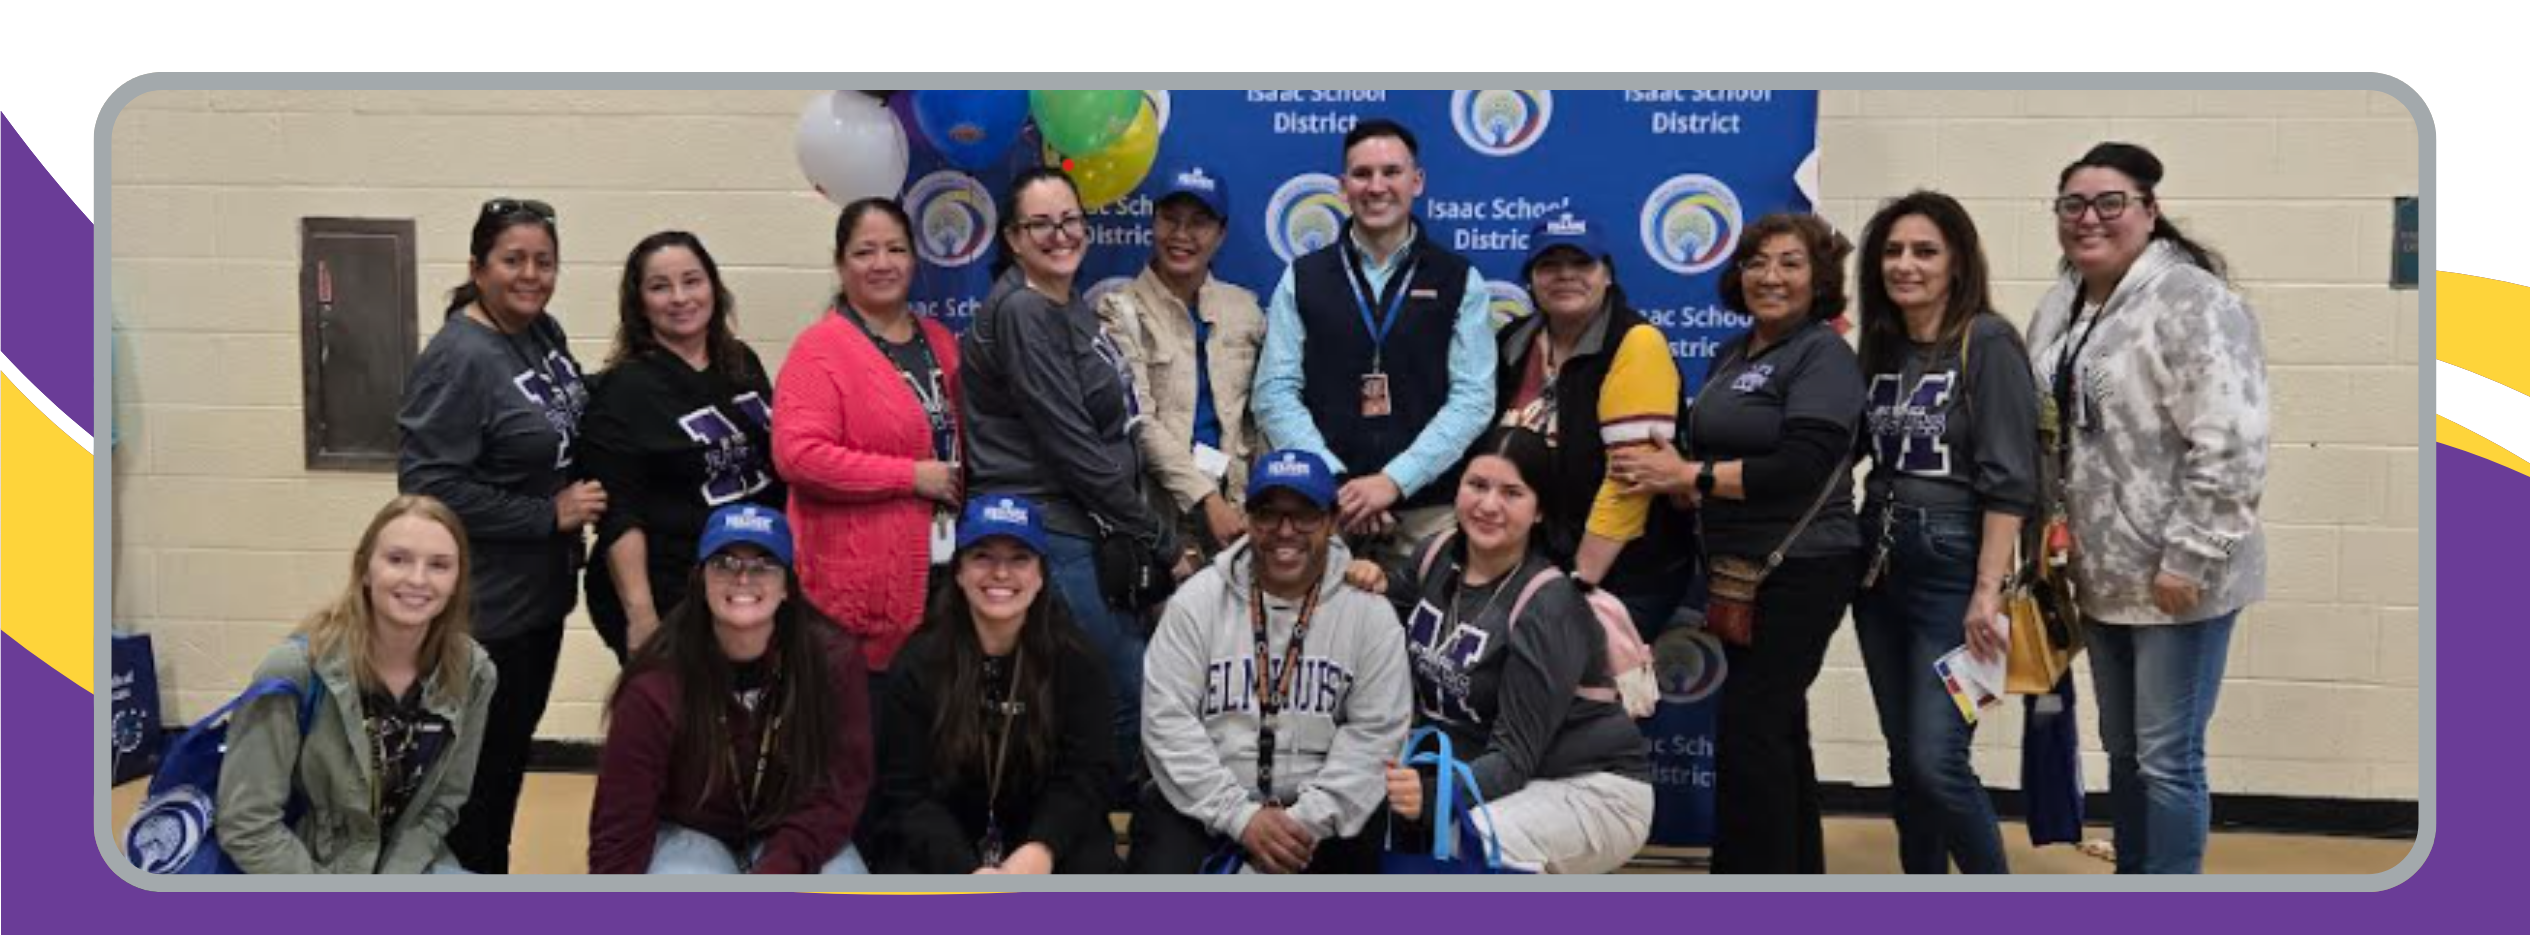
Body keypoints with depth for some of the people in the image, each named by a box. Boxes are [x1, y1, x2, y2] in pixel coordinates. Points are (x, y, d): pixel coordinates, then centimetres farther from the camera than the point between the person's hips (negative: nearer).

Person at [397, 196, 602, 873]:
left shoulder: (545, 333, 4)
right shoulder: (459, 357, -19)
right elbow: (427, 485, -23)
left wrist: (577, 497, 2)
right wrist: (549, 515, -19)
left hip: (541, 592, 8)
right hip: (483, 607, -8)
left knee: (512, 752, 20)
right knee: (477, 767, 4)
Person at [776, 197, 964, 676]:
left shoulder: (939, 340, 16)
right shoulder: (821, 347, -6)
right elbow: (797, 454, -18)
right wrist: (912, 476, -16)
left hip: (948, 569, 6)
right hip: (862, 585, -6)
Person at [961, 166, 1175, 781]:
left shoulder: (1072, 309, 16)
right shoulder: (1021, 312, -12)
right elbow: (1072, 447, -16)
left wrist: (1144, 534, 9)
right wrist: (1161, 542, -11)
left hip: (1089, 532, 9)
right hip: (1046, 532, -9)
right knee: (1130, 695, -8)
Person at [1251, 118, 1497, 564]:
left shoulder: (1460, 281, 5)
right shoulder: (1301, 279, 7)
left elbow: (1473, 398, -3)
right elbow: (1275, 394, 0)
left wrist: (1394, 481, -13)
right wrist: (1335, 482, -12)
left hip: (1429, 508, 0)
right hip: (1322, 505, 1)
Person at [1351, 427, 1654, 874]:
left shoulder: (1548, 606, -21)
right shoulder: (1437, 556, -2)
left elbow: (1515, 755, -25)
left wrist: (1432, 792, -42)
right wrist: (1371, 583, -10)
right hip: (1481, 778, 7)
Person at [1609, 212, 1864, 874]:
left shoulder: (1824, 354, -10)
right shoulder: (1732, 355, 13)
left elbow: (1802, 466, -22)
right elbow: (1709, 450, 16)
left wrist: (1689, 475, -18)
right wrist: (1668, 477, -7)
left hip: (1798, 570, -8)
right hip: (1739, 569, 8)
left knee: (1749, 733, -8)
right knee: (1778, 729, 17)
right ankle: (1799, 874, 29)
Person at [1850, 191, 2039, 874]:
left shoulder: (1988, 343, -10)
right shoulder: (1880, 346, 9)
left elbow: (2008, 480, -15)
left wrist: (1988, 592, -19)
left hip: (1952, 568, -6)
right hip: (1880, 566, 7)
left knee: (1936, 762, -9)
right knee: (1903, 759, 11)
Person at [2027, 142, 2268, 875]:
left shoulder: (2191, 302, -14)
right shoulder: (2061, 308, 11)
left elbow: (2231, 447, -21)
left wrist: (2189, 558, -22)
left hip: (2174, 576, -8)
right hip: (2104, 574, 8)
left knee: (2167, 757, -1)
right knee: (2123, 751, 17)